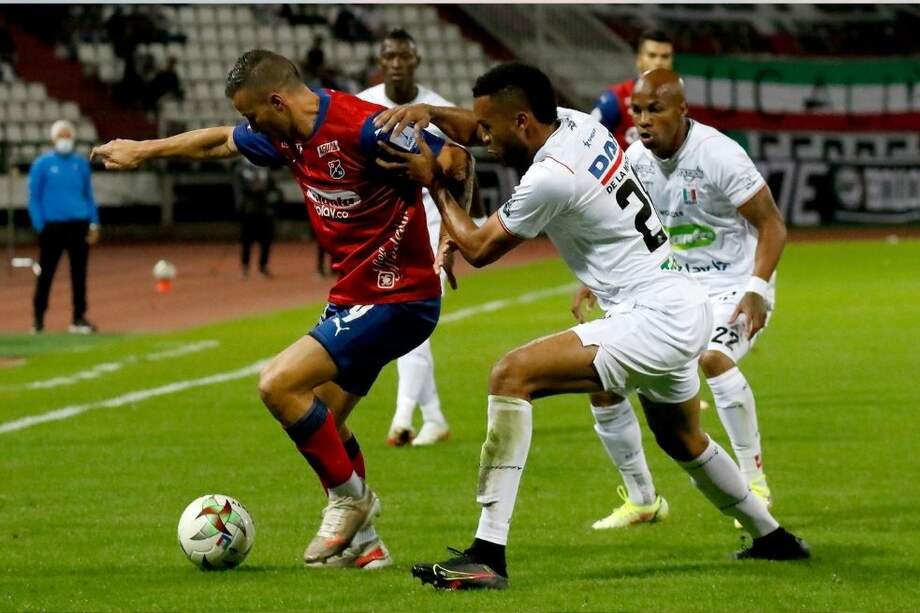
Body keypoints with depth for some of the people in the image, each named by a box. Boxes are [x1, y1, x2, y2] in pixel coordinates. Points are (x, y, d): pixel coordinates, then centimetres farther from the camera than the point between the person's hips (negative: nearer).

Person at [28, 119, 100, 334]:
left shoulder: (81, 164, 10)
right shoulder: (42, 164, 0)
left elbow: (89, 195, 15)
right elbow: (34, 198, 1)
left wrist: (94, 223, 6)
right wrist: (40, 226, -8)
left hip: (79, 225, 3)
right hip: (53, 226, -3)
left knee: (79, 273, 3)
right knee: (46, 274, 1)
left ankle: (79, 318, 9)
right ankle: (38, 318, 10)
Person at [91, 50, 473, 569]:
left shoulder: (363, 127, -23)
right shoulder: (284, 137, 5)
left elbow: (456, 161, -19)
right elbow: (218, 142, 24)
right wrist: (143, 151, 34)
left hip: (396, 298, -9)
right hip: (354, 297, 9)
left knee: (279, 386, -15)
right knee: (321, 420, 12)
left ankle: (349, 497, 2)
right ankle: (362, 541, 22)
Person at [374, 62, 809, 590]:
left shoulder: (549, 178, -19)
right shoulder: (577, 125, 6)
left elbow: (478, 248, -5)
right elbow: (474, 128, 20)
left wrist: (433, 182, 4)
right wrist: (427, 112, 2)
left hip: (654, 319, -10)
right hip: (686, 307, 10)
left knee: (512, 376, -19)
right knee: (683, 442, 33)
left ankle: (489, 556, -24)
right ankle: (771, 537, 52)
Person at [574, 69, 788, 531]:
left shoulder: (718, 156, -21)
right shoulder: (635, 160, -2)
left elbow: (771, 224, -16)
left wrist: (756, 289, -29)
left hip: (733, 287, -7)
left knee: (712, 358, -37)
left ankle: (754, 481, -21)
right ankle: (642, 500, 16)